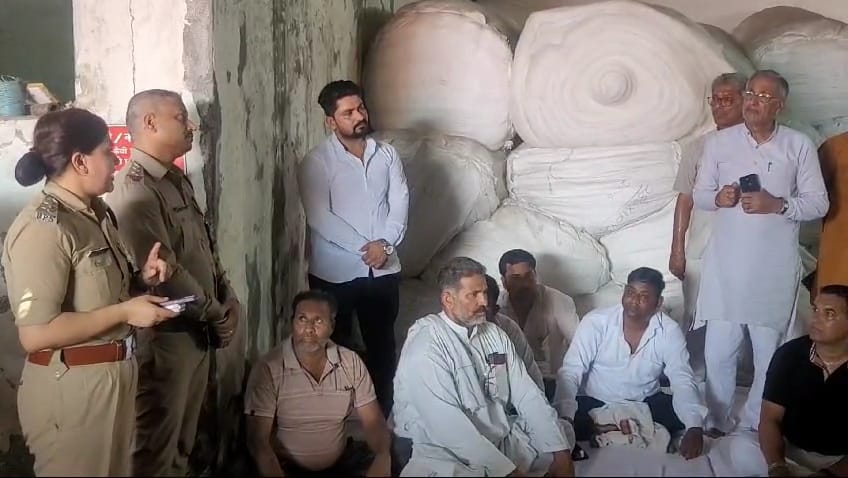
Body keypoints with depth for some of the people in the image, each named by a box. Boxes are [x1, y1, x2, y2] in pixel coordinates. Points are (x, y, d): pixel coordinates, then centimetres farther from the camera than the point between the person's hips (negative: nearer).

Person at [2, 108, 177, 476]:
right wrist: (125, 312, -22)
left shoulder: (95, 212, 7)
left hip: (114, 375, 9)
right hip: (71, 387, -9)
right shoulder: (43, 228, -21)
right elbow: (35, 334, -27)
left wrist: (142, 280, 0)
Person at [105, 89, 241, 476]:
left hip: (196, 331, 9)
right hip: (162, 337, -9)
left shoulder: (177, 180, 10)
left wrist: (227, 299, 3)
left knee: (183, 442, 21)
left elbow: (206, 248, 17)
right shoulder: (134, 190, -21)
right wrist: (217, 314, -14)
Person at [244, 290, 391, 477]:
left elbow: (373, 421, 0)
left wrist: (383, 457, -21)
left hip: (341, 463, 3)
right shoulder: (268, 370, -13)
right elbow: (258, 440, -14)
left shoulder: (351, 362, -2)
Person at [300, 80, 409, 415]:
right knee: (336, 349, 8)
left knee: (382, 346, 13)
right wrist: (365, 248, -18)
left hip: (384, 270, 4)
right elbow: (320, 218, -16)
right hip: (335, 273, -4)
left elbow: (400, 202, 0)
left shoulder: (386, 154, 6)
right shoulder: (316, 161, -8)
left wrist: (384, 243, -16)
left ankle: (383, 414, 27)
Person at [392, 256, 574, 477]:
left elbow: (527, 394, 2)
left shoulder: (495, 334, 6)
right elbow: (448, 425, -23)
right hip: (448, 452, -8)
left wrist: (560, 452, -8)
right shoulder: (425, 345, -17)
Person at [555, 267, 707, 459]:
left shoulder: (669, 331, -11)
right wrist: (565, 420, -36)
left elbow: (683, 381, -17)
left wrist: (695, 428, -36)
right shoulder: (595, 322, -16)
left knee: (682, 415, -22)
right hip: (596, 403, -2)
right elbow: (570, 372, -20)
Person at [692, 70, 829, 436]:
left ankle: (756, 429, 26)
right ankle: (717, 425, 23)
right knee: (718, 354, 5)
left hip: (774, 269, -1)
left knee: (769, 357, 9)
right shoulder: (718, 142, 4)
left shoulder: (799, 145, 0)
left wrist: (778, 205, -16)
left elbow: (818, 203, 1)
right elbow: (699, 195, 9)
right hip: (725, 266, 1)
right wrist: (717, 198, -14)